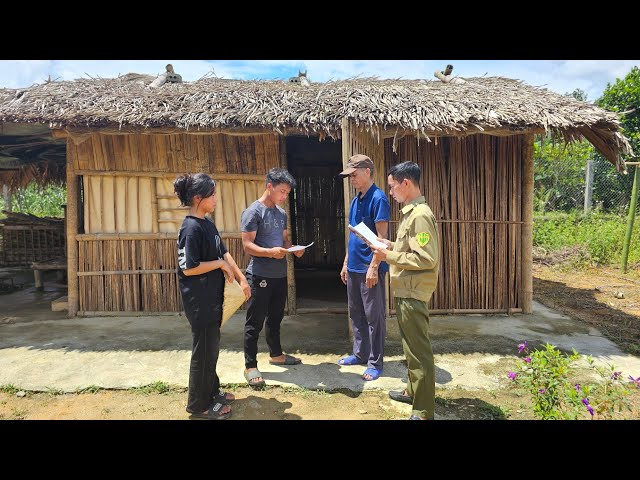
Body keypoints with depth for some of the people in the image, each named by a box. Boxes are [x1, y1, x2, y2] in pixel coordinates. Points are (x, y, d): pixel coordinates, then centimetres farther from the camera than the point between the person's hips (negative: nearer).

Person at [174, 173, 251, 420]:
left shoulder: (207, 224, 8)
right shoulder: (192, 228, -20)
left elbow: (223, 253, 13)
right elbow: (188, 268, -22)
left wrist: (241, 278, 11)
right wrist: (220, 264, -13)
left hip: (212, 297, 9)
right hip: (199, 300, -9)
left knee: (211, 347, 20)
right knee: (204, 351, 4)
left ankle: (211, 391, 36)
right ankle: (199, 405, 20)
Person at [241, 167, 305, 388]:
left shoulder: (281, 213, 12)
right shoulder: (253, 212, -12)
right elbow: (247, 245, -17)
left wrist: (294, 249, -1)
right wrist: (270, 252, -32)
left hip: (280, 274, 8)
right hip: (259, 275, -7)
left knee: (275, 318, 20)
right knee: (255, 323, 1)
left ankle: (276, 354, 37)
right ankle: (250, 366, 11)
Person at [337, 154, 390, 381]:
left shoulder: (378, 198, -12)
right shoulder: (355, 201, 13)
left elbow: (382, 236, -17)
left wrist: (373, 267, -21)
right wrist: (346, 263, 17)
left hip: (370, 269, -8)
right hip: (354, 268, 9)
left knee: (374, 316, 2)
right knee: (356, 313, 16)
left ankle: (375, 363, 13)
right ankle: (360, 353, 30)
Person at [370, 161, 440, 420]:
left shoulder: (420, 215, -19)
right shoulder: (411, 212, 12)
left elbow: (426, 259, -24)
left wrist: (389, 257, -18)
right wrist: (392, 246, 7)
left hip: (413, 294, -10)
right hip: (405, 291, 10)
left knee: (419, 351, 0)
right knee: (410, 346, 22)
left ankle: (423, 411, 13)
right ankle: (413, 391, 39)